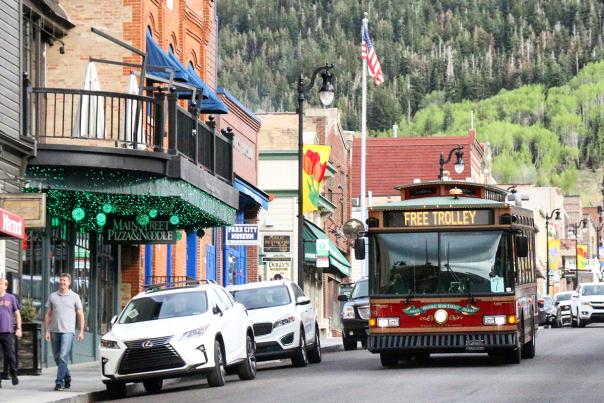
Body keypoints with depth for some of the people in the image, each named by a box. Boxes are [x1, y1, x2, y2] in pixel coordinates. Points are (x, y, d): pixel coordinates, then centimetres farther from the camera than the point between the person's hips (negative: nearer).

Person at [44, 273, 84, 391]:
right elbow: (48, 314, 11)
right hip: (54, 331, 4)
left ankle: (59, 382, -16)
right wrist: (47, 331, 3)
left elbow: (80, 315, 6)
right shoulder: (52, 296, 9)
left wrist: (81, 332, 0)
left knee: (63, 357, -14)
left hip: (68, 331, -4)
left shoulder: (74, 297, 4)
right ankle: (67, 378, 27)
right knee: (57, 357, 10)